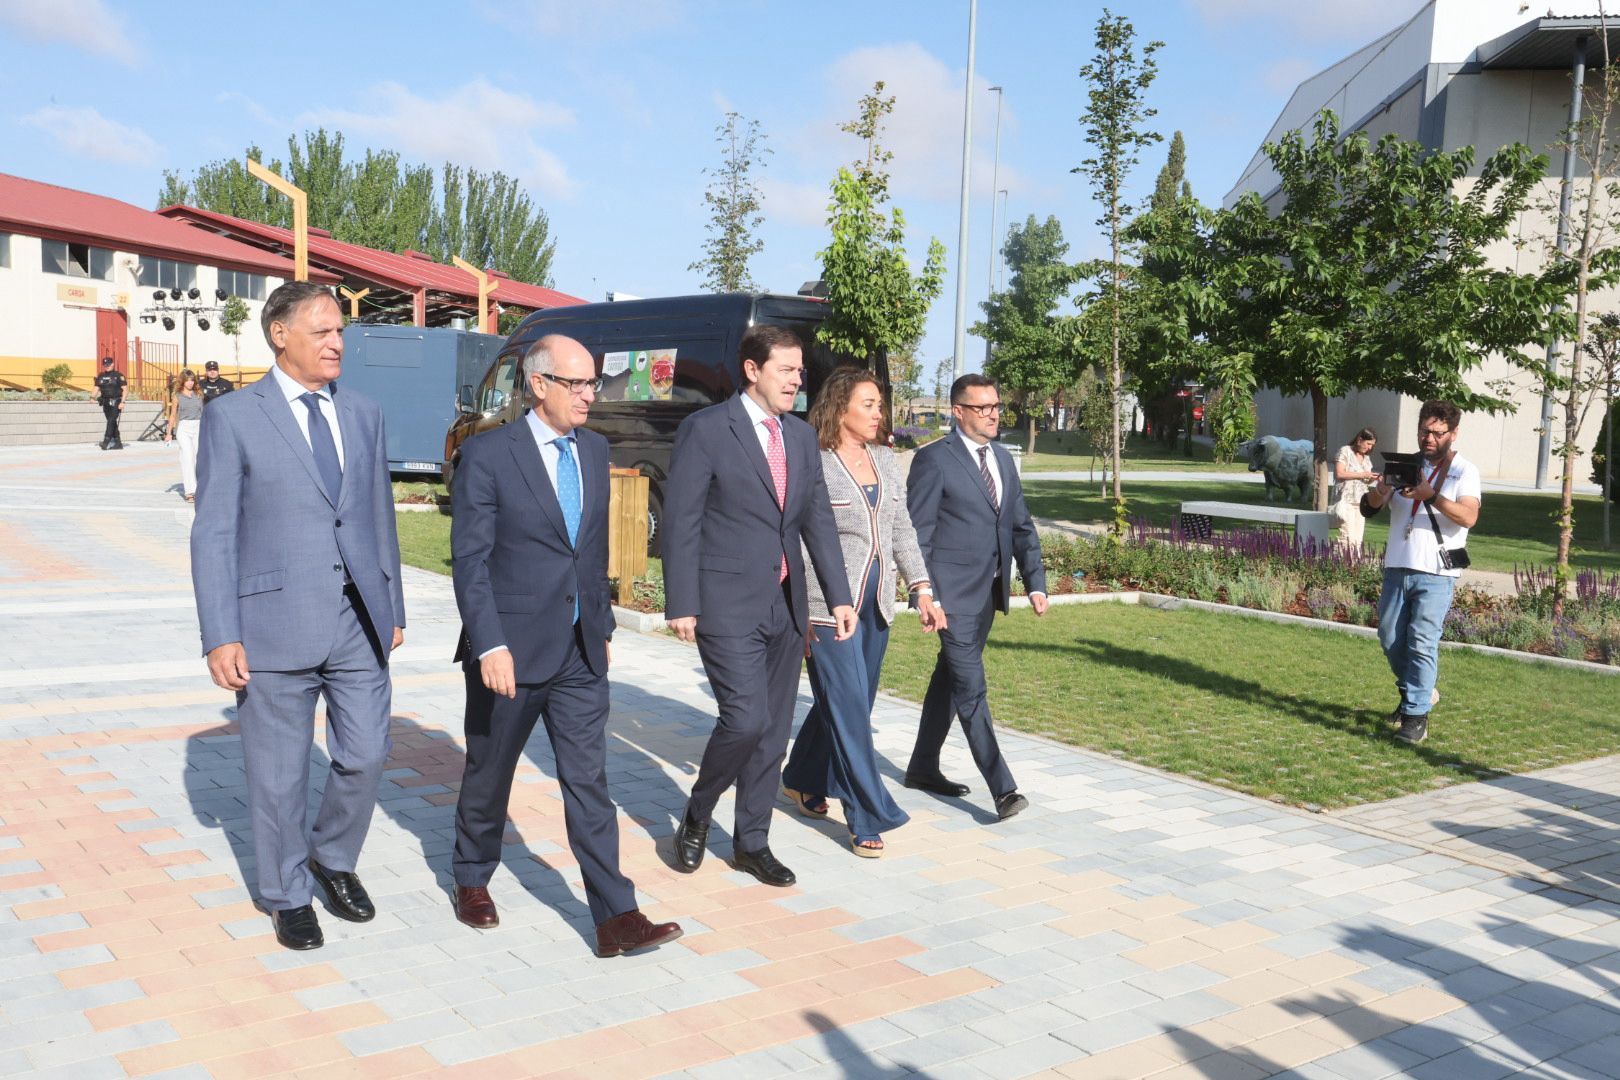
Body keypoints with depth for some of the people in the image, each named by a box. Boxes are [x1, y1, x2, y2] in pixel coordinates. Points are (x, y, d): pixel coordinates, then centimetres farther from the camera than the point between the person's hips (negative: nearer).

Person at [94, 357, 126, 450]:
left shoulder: (118, 375, -3)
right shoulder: (100, 376, 13)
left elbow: (124, 389, -6)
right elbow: (97, 388, 13)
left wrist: (122, 402, -14)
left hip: (115, 402, -6)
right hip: (105, 402, 6)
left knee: (111, 420, -17)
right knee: (112, 422, 9)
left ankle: (106, 441, -22)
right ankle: (118, 443, 14)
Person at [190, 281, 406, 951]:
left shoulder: (364, 416, 10)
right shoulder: (232, 418, -4)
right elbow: (213, 534, -6)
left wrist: (393, 608, 15)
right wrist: (220, 636, -12)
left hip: (358, 622, 4)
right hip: (275, 626, -4)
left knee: (365, 757, 8)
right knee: (279, 775, 8)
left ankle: (333, 858, 35)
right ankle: (288, 896, 28)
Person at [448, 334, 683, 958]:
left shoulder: (594, 450, 8)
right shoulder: (488, 456, -10)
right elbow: (469, 560, -13)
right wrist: (490, 645, -20)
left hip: (580, 652, 4)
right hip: (510, 651, -4)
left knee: (588, 781, 2)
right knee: (490, 774, 14)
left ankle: (615, 918, 2)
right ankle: (472, 880, 37)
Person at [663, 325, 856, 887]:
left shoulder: (802, 435, 11)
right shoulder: (705, 429, -8)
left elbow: (818, 519, 11)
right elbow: (681, 522, -9)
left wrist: (839, 596, 4)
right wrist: (681, 605, -13)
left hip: (786, 604, 7)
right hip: (727, 604, -6)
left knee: (774, 728, 10)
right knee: (746, 719, -13)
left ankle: (752, 842, 25)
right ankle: (696, 815, 14)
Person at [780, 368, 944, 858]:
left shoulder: (886, 460, 10)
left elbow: (902, 530, 14)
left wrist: (922, 588, 8)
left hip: (876, 602, 7)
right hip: (829, 604, -7)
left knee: (850, 702, 15)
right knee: (848, 707, -5)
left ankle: (803, 781, 36)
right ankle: (869, 817, 2)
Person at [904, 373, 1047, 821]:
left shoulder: (1003, 460, 13)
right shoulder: (934, 460, -9)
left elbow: (1022, 527, 15)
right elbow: (917, 533, -11)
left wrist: (1035, 583, 5)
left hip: (989, 591, 8)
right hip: (953, 594, -8)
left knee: (949, 679, 17)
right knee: (971, 688, -8)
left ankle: (923, 767, 30)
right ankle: (1002, 788, -7)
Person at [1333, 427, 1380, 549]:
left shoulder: (1366, 458, 18)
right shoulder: (1345, 451, -2)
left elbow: (1366, 481, 22)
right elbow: (1339, 474, -14)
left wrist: (1373, 478, -1)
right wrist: (1362, 475, -15)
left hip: (1361, 502, 7)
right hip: (1346, 501, -7)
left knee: (1358, 541, 1)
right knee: (1349, 539, -16)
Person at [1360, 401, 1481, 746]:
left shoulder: (1464, 471, -1)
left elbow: (1468, 516, -17)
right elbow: (1370, 507, 4)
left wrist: (1431, 496, -31)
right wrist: (1380, 491, -19)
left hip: (1436, 574, -5)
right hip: (1397, 568, 5)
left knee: (1423, 642, -12)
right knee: (1390, 639, 10)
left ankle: (1416, 715, -9)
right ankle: (1419, 692, 32)